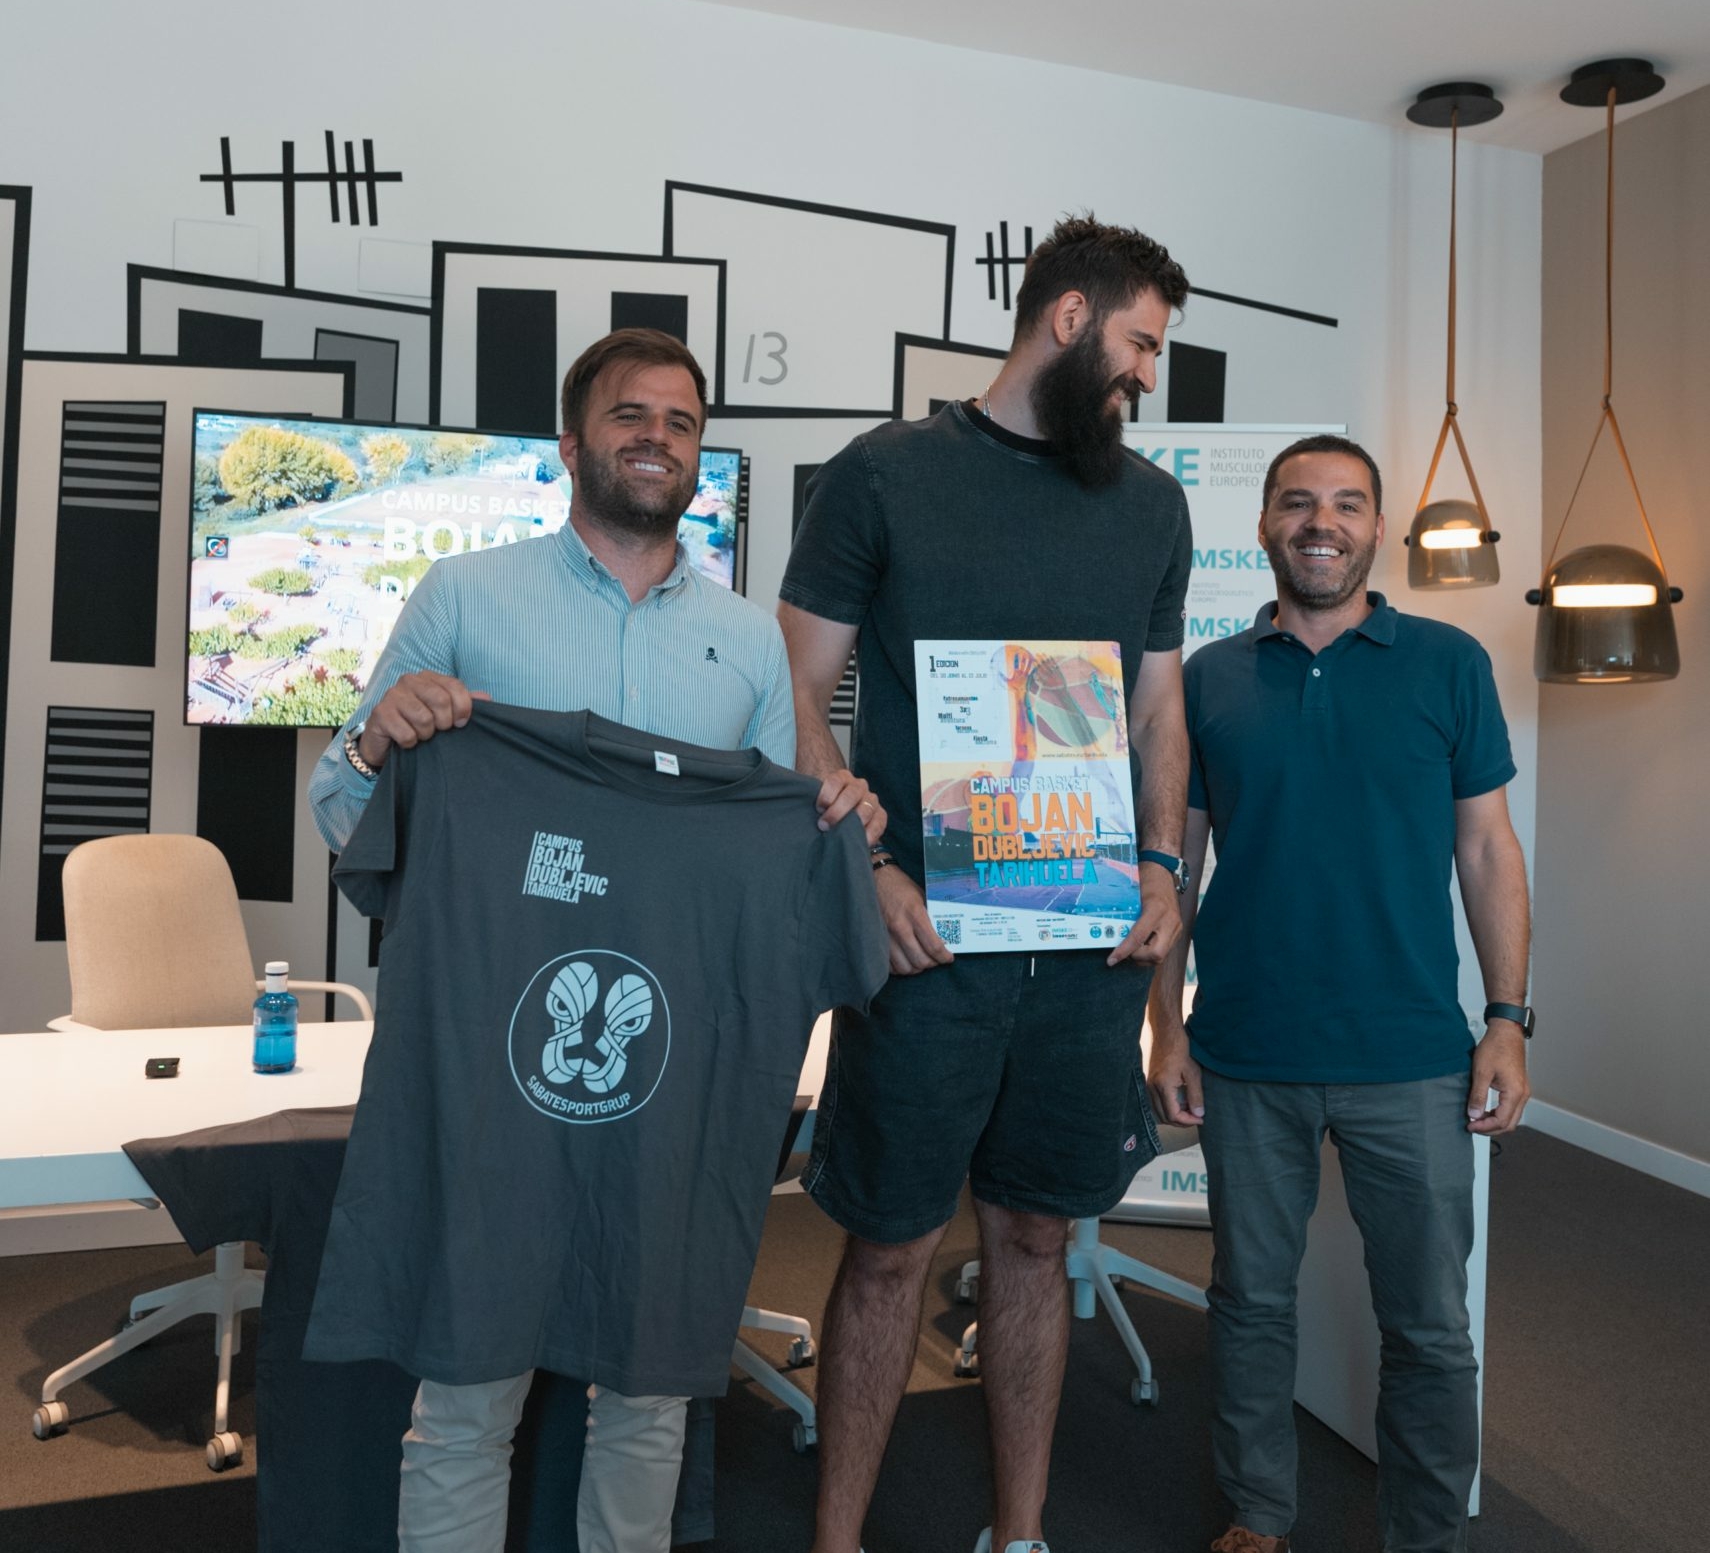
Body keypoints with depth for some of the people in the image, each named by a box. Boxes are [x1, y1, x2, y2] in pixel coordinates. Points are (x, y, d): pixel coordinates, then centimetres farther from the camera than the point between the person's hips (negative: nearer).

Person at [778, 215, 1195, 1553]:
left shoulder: (1151, 503, 13)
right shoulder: (884, 473, 0)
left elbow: (1159, 705, 16)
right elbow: (799, 691, -1)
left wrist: (1163, 864, 1)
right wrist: (865, 865, -13)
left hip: (1092, 939, 4)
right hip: (925, 930, -3)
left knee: (1034, 1235, 14)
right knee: (892, 1246, 5)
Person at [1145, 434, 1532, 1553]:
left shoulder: (1449, 664, 2)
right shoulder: (1210, 679, 4)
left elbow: (1488, 849, 4)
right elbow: (1174, 861, 6)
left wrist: (1509, 1019, -3)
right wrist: (1167, 1029, 1)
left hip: (1411, 1060, 0)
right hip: (1247, 1058, 1)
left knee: (1430, 1324, 9)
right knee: (1252, 1300, 14)